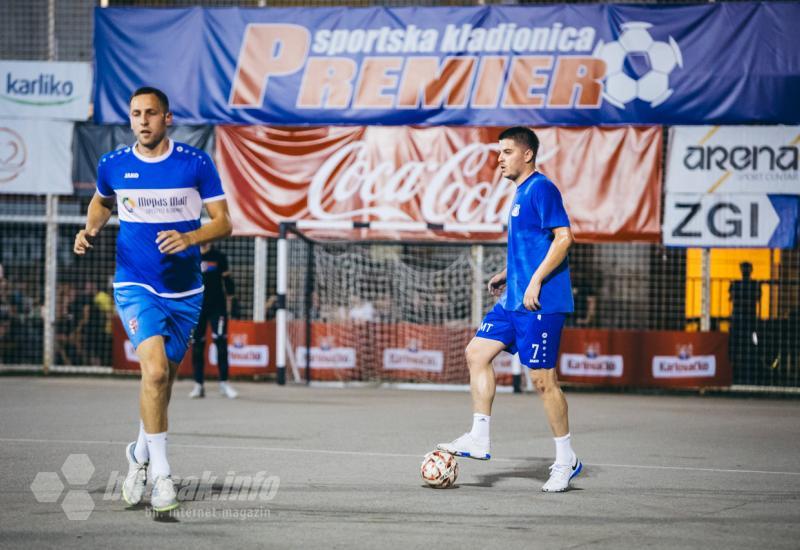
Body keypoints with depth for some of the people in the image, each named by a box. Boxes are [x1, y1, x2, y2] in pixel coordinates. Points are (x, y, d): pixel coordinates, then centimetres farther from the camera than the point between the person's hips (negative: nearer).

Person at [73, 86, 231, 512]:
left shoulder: (196, 164, -5)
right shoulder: (113, 165, 0)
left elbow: (223, 221, -3)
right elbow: (102, 202, 22)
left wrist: (189, 238, -21)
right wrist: (90, 230, 2)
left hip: (184, 290, 1)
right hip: (135, 285, -1)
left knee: (162, 379, 12)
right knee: (155, 369, -22)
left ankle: (140, 454, 38)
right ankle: (159, 472, -16)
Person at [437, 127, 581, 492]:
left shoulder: (541, 189, -12)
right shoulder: (520, 193, 17)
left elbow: (563, 237, -20)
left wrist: (535, 281, -22)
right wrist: (508, 274, 19)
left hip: (540, 303, -10)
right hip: (514, 299, 10)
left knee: (542, 378, -6)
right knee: (477, 352, 5)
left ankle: (566, 460, 4)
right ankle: (479, 438, 8)